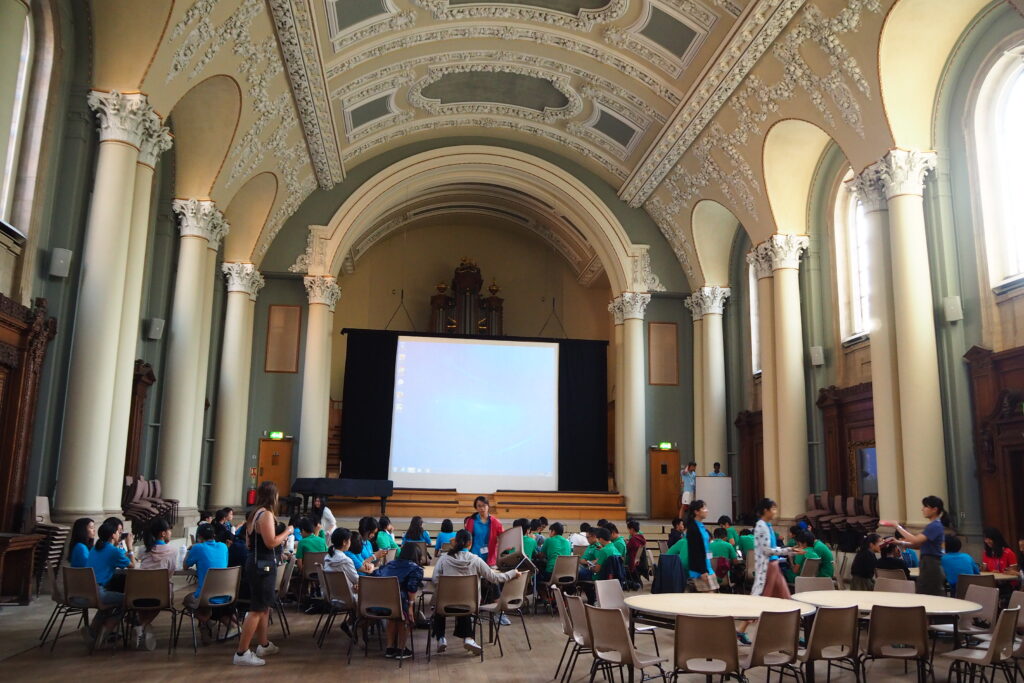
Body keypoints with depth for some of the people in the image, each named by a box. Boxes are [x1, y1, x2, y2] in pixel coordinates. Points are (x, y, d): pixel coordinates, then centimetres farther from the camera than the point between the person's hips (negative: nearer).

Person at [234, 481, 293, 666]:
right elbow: (271, 542, -23)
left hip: (255, 563, 10)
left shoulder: (255, 514, 11)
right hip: (263, 565, -10)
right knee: (257, 609, -5)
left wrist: (279, 540, 21)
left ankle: (263, 645, 31)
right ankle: (242, 653, -2)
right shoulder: (266, 514, -18)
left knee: (264, 607, 20)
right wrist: (287, 532, -8)